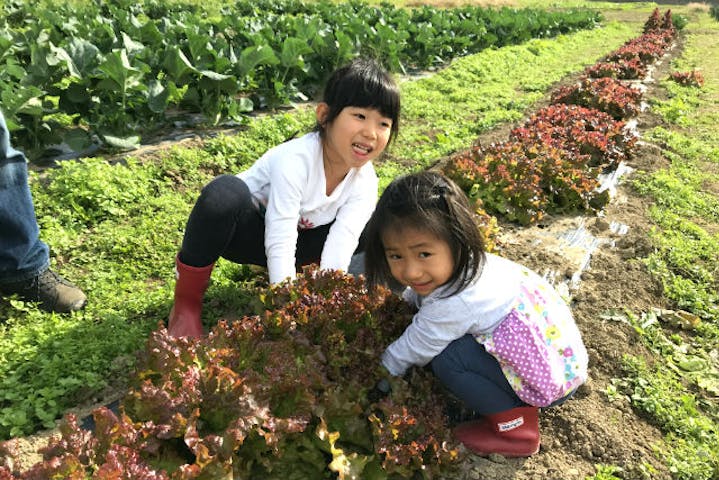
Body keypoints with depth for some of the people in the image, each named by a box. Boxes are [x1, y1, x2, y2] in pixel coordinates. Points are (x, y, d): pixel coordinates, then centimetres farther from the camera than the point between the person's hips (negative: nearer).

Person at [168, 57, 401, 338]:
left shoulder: (365, 182, -18)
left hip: (299, 235, 4)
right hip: (245, 228, -3)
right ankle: (186, 304, -20)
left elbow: (338, 252, -25)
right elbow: (280, 244, -35)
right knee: (225, 192, -38)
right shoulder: (295, 159, -32)